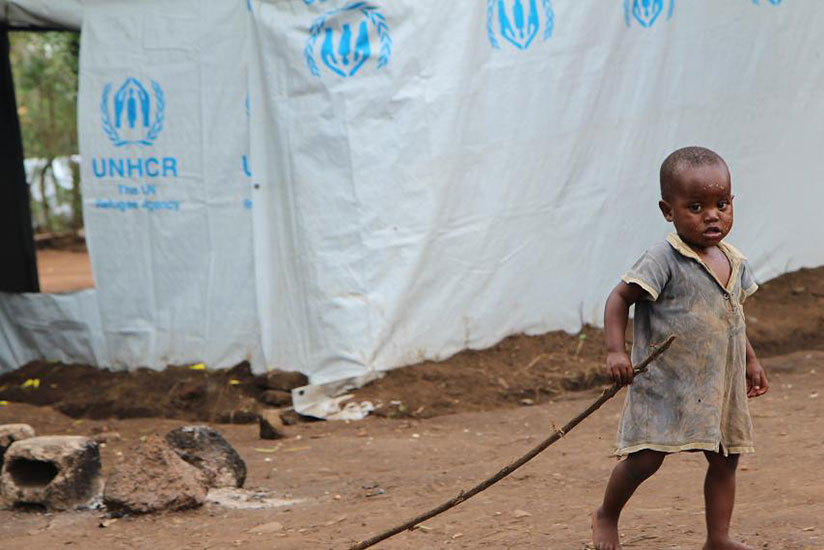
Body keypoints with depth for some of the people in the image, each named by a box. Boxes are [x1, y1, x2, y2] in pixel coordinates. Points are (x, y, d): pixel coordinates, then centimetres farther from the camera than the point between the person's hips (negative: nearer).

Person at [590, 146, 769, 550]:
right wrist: (615, 351, -23)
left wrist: (750, 361, 22)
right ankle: (606, 516, 18)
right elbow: (619, 298, -13)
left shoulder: (735, 263, 7)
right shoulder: (664, 261, -16)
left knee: (724, 459, 9)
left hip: (719, 386, 7)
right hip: (665, 384, -7)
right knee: (645, 459, -7)